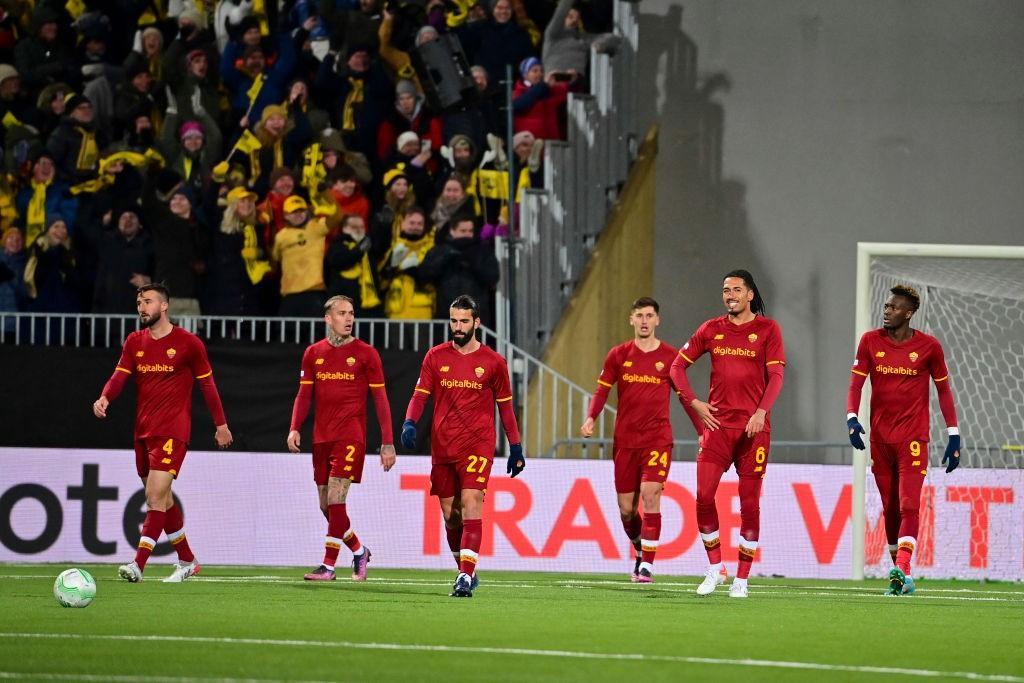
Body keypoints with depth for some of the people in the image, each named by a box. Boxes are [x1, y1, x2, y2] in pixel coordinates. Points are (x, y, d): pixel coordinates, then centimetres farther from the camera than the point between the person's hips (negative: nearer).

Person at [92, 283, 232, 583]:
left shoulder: (188, 343, -3)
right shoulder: (134, 342, 10)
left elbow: (207, 384, 5)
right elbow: (120, 376, -2)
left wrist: (221, 424, 9)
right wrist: (104, 397, -23)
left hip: (173, 431, -6)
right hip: (143, 431, 6)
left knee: (156, 496, -18)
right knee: (162, 499, 14)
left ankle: (138, 565, -26)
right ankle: (187, 561, 28)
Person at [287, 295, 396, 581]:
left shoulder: (365, 353, 0)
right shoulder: (313, 353, 11)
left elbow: (380, 399, 1)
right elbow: (304, 395, 13)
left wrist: (387, 443, -3)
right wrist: (295, 428, -3)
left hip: (351, 436, -5)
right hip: (321, 437, 5)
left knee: (335, 499, -14)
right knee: (326, 506, 7)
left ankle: (328, 566, -11)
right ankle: (359, 551, 27)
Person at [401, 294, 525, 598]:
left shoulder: (493, 362, 3)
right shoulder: (436, 357, 7)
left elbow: (505, 405, 10)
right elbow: (420, 394, 6)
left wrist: (515, 448, 11)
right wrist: (409, 423, -13)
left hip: (477, 444, -3)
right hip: (442, 445, 3)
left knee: (471, 505, -17)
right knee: (450, 513, 8)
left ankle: (466, 577, -24)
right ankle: (465, 569, 27)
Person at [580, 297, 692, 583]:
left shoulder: (670, 357, 3)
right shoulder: (619, 355, 6)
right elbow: (602, 390, 7)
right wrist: (591, 418, -11)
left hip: (658, 438, -2)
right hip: (625, 439, 3)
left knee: (650, 496, -18)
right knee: (626, 508, 5)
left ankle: (647, 565, -17)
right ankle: (640, 551, 31)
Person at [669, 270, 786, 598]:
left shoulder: (767, 329, 2)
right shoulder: (711, 329, 9)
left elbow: (776, 375, -6)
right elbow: (677, 366, 15)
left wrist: (761, 411, -20)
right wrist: (693, 402, 2)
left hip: (753, 427, -2)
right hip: (718, 423, 2)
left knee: (749, 503, -1)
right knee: (703, 495, -9)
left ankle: (742, 579, 6)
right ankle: (715, 568, 6)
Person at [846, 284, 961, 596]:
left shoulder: (928, 346, -1)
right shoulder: (870, 341, 4)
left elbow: (943, 390, 7)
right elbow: (856, 384, 2)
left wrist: (953, 435, 4)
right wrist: (851, 418, -16)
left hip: (913, 438, -3)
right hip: (880, 438, 3)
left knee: (909, 504, -16)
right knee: (890, 508, 8)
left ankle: (902, 570, -28)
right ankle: (899, 575, 17)